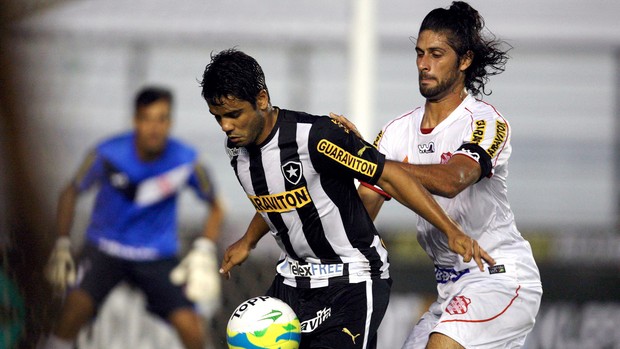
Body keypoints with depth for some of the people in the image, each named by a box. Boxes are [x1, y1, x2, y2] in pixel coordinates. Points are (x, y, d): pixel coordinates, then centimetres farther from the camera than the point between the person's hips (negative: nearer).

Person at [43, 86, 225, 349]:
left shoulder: (187, 162, -15)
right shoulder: (108, 155, -17)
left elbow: (215, 207, 2)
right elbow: (71, 193, -1)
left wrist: (204, 253, -13)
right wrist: (62, 246, -7)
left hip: (159, 258, 1)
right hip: (105, 248, -1)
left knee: (190, 327, -15)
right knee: (76, 308, -26)